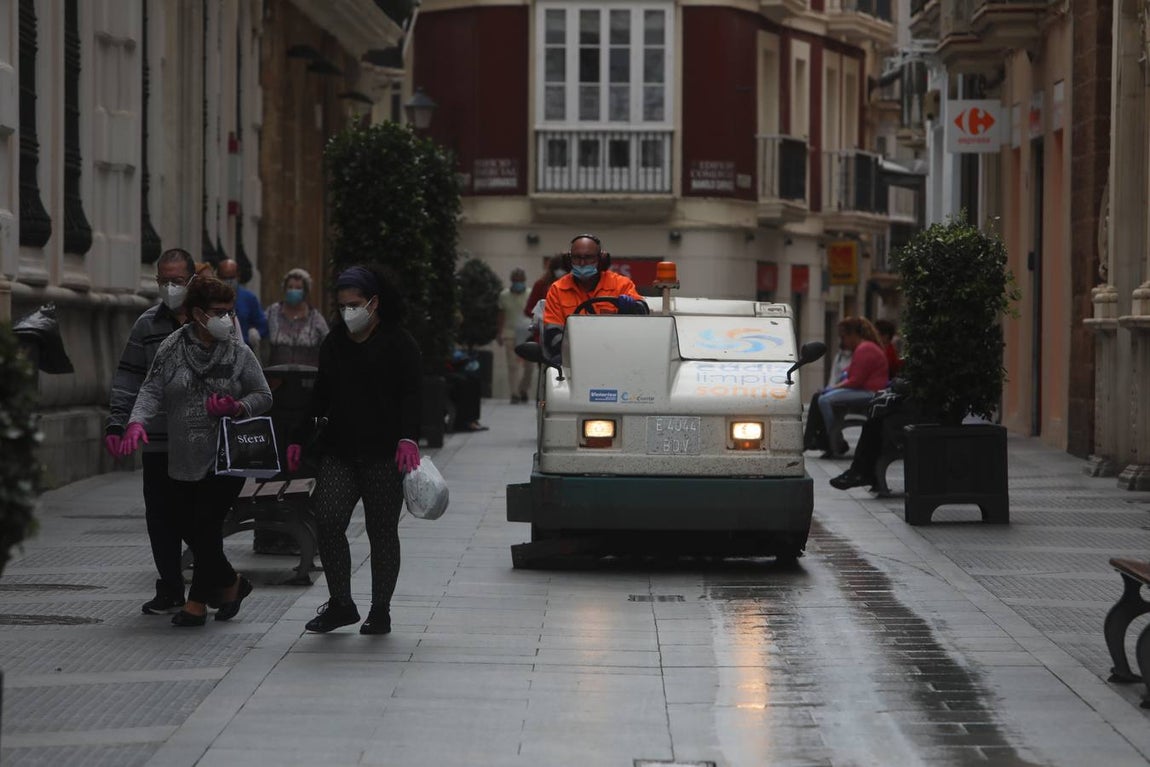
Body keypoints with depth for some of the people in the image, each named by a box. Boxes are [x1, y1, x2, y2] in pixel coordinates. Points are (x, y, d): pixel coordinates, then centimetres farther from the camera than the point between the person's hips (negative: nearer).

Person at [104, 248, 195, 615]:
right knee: (161, 516, 4)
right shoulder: (147, 325, 9)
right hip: (158, 442, 3)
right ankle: (170, 589, 14)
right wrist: (116, 423, 0)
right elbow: (128, 378, 10)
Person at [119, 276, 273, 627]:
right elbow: (152, 389, -3)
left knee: (206, 528, -7)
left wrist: (237, 407, -14)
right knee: (187, 527, 5)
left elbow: (263, 396, 7)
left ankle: (198, 602, 9)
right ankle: (230, 584, 26)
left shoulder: (239, 353, 1)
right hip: (185, 457, 3)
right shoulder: (172, 348, 2)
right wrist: (137, 421, -21)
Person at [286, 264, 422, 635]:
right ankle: (340, 603, 2)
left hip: (383, 452, -4)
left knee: (382, 531, 2)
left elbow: (412, 394, -10)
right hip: (339, 452, 4)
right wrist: (300, 440, 18)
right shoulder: (334, 343, 14)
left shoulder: (399, 343, -2)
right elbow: (320, 396, 22)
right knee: (327, 521, -10)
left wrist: (408, 438, -24)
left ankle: (380, 611, 13)